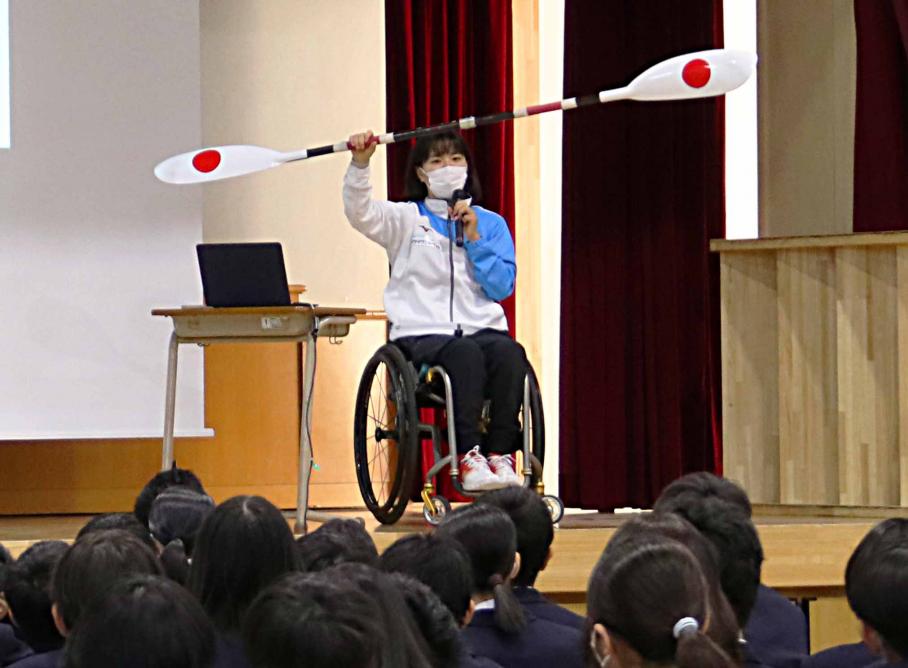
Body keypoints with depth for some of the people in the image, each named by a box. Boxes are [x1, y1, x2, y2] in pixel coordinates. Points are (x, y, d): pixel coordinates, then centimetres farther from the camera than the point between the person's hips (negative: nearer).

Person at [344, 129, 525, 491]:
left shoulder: (490, 223, 18)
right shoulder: (406, 219, 12)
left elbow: (502, 287, 7)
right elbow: (360, 212, -8)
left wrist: (474, 239, -3)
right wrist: (360, 163, -23)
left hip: (481, 327, 2)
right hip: (422, 334, -2)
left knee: (509, 352, -33)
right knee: (465, 352, -37)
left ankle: (501, 453, -32)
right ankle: (468, 457, -40)